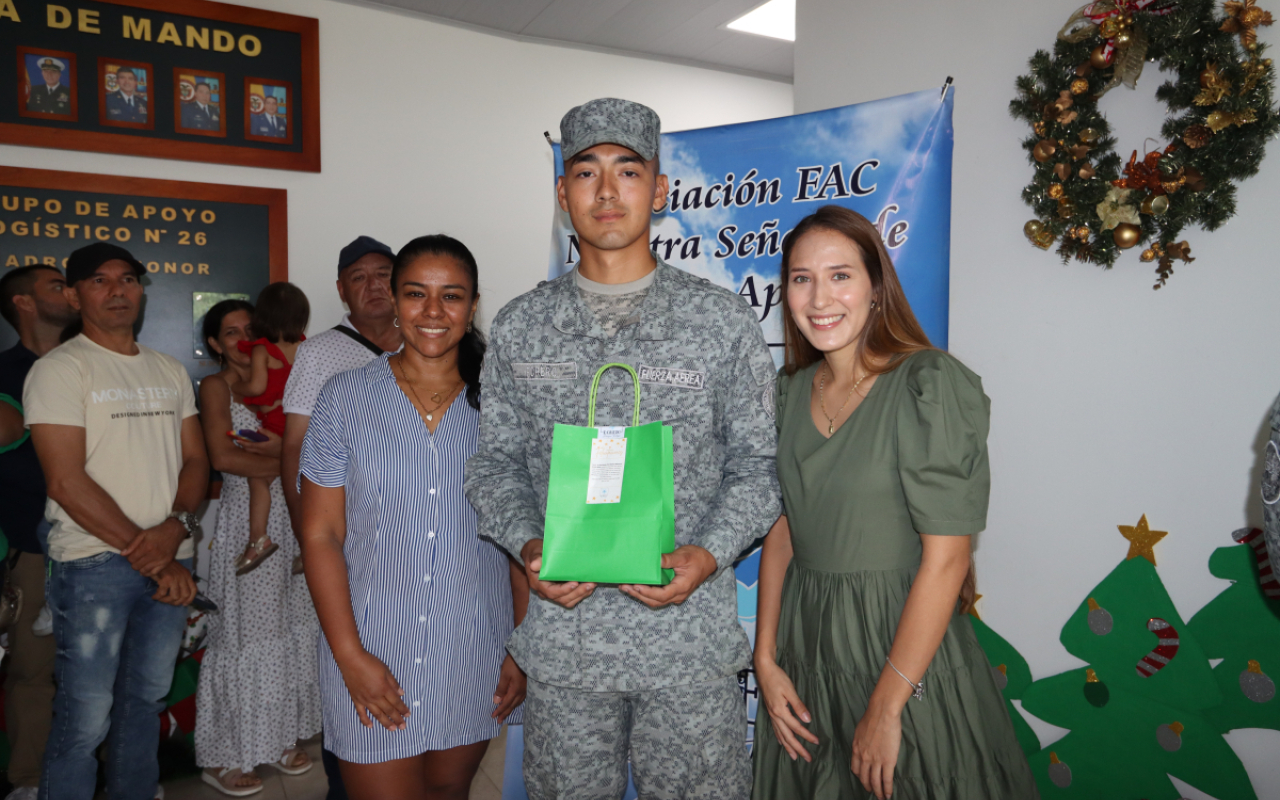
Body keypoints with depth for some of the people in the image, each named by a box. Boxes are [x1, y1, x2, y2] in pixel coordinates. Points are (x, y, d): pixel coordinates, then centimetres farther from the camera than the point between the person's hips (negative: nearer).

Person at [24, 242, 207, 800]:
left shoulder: (171, 371, 14)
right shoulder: (60, 369, -5)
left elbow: (195, 459, 10)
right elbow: (67, 482, -12)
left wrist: (176, 527, -9)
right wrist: (143, 552, -13)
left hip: (170, 562, 6)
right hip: (95, 563, -5)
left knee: (146, 699, 16)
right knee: (85, 717, -1)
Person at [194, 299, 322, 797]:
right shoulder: (215, 386, 0)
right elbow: (222, 457, -12)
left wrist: (268, 449, -12)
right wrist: (286, 463, -7)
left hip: (287, 518, 5)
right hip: (244, 519, -5)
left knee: (289, 630, 9)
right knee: (243, 634, 1)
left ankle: (278, 737, 24)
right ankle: (223, 757, 16)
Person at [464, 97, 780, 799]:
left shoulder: (724, 321, -1)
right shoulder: (519, 328, 4)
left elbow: (757, 462, 1)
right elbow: (495, 461, 8)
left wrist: (709, 552, -14)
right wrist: (528, 545, -10)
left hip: (690, 630, -1)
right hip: (563, 631, 2)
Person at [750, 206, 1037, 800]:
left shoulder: (930, 384, -16)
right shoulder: (792, 390, 3)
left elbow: (945, 559, -19)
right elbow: (781, 529, 6)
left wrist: (885, 710, -18)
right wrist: (765, 659, 0)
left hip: (904, 646, -5)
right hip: (804, 643, 6)